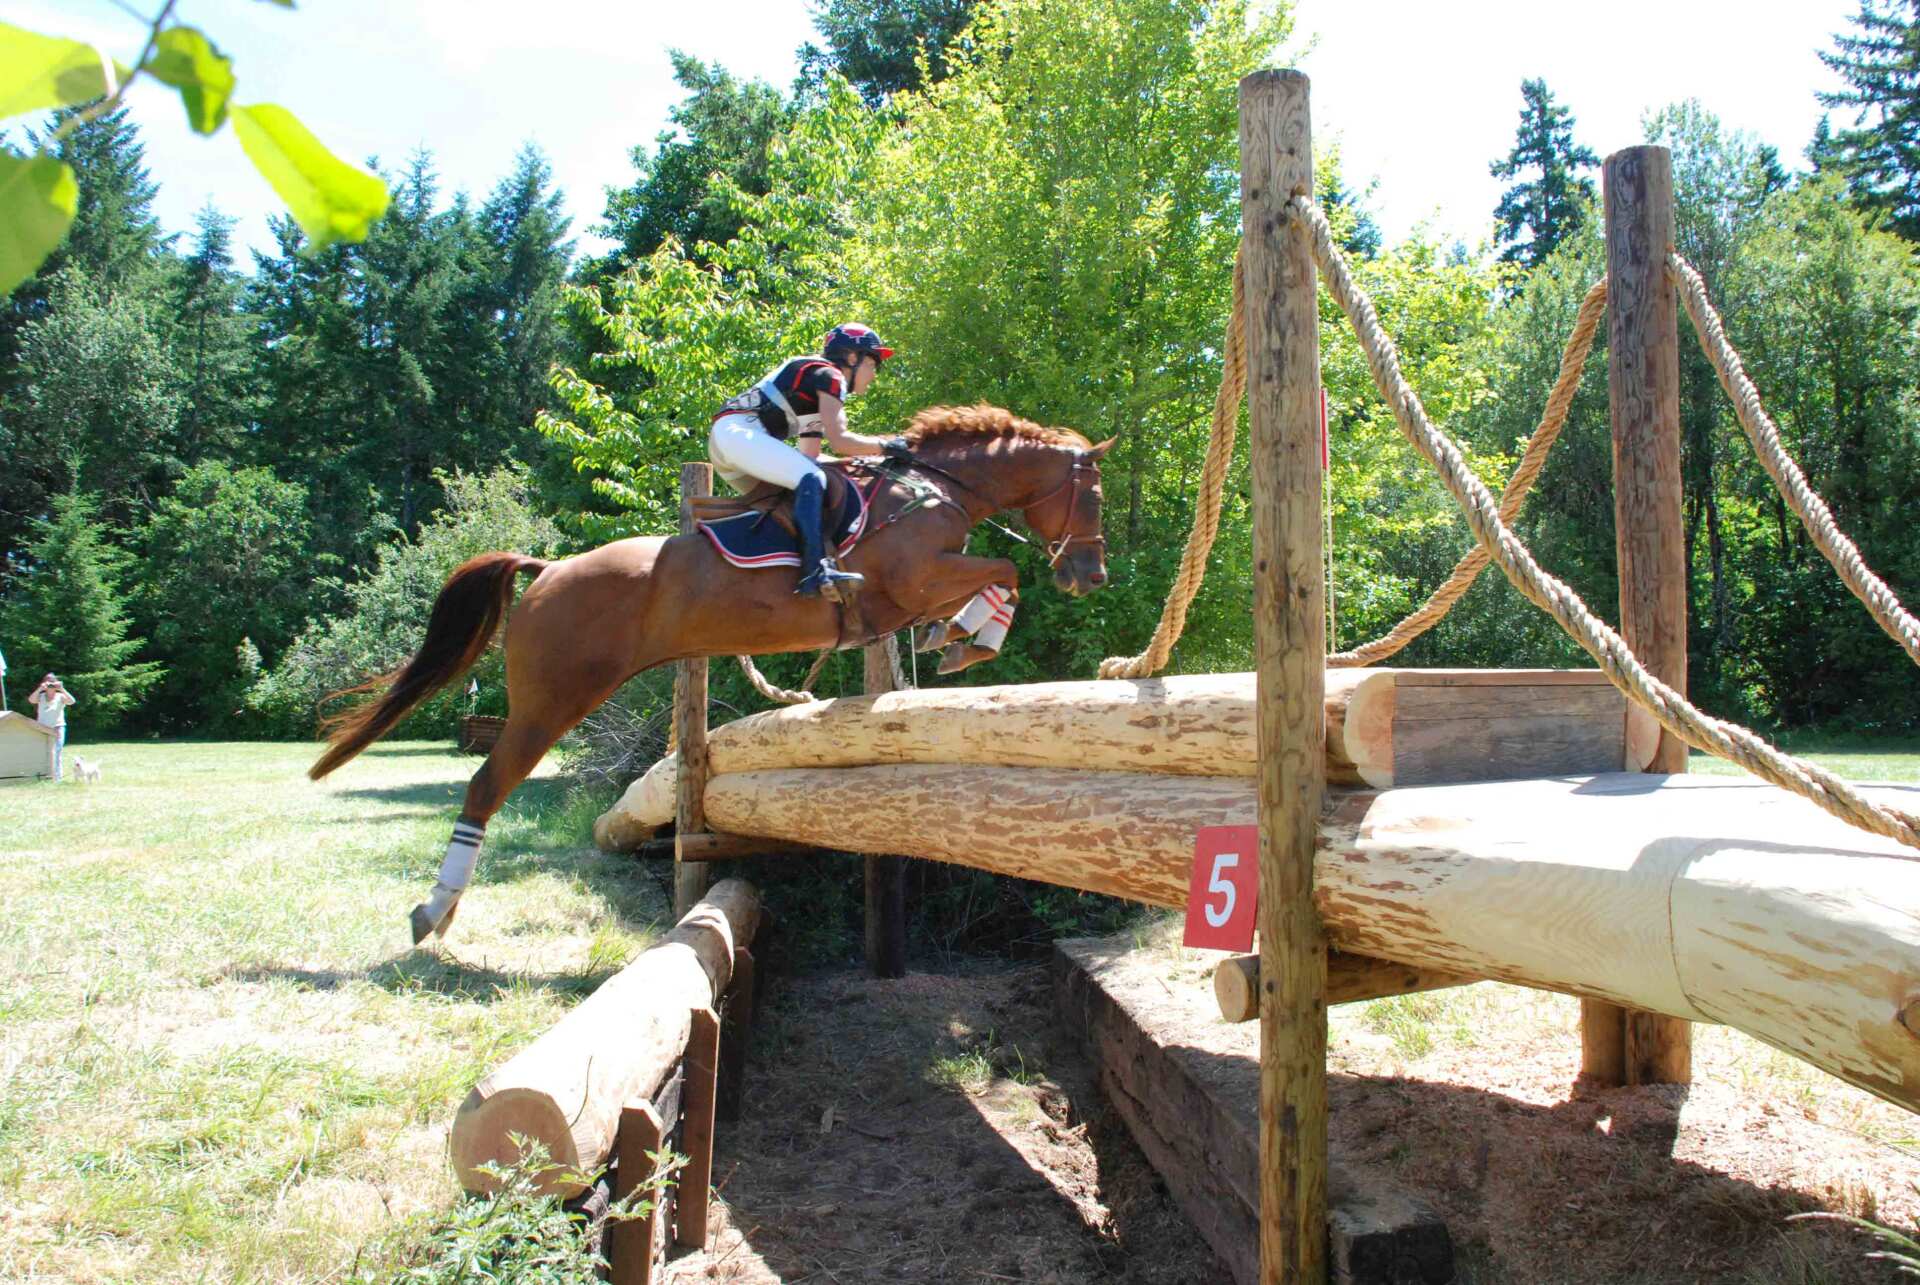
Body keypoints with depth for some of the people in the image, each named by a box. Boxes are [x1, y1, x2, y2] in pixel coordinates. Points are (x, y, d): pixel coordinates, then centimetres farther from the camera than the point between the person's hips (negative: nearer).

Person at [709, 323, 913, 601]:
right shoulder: (829, 376, -1)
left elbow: (808, 456, 25)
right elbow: (839, 442, -12)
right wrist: (885, 446, -1)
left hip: (723, 439, 11)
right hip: (738, 431, -11)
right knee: (811, 479, -25)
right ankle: (816, 570, -39)